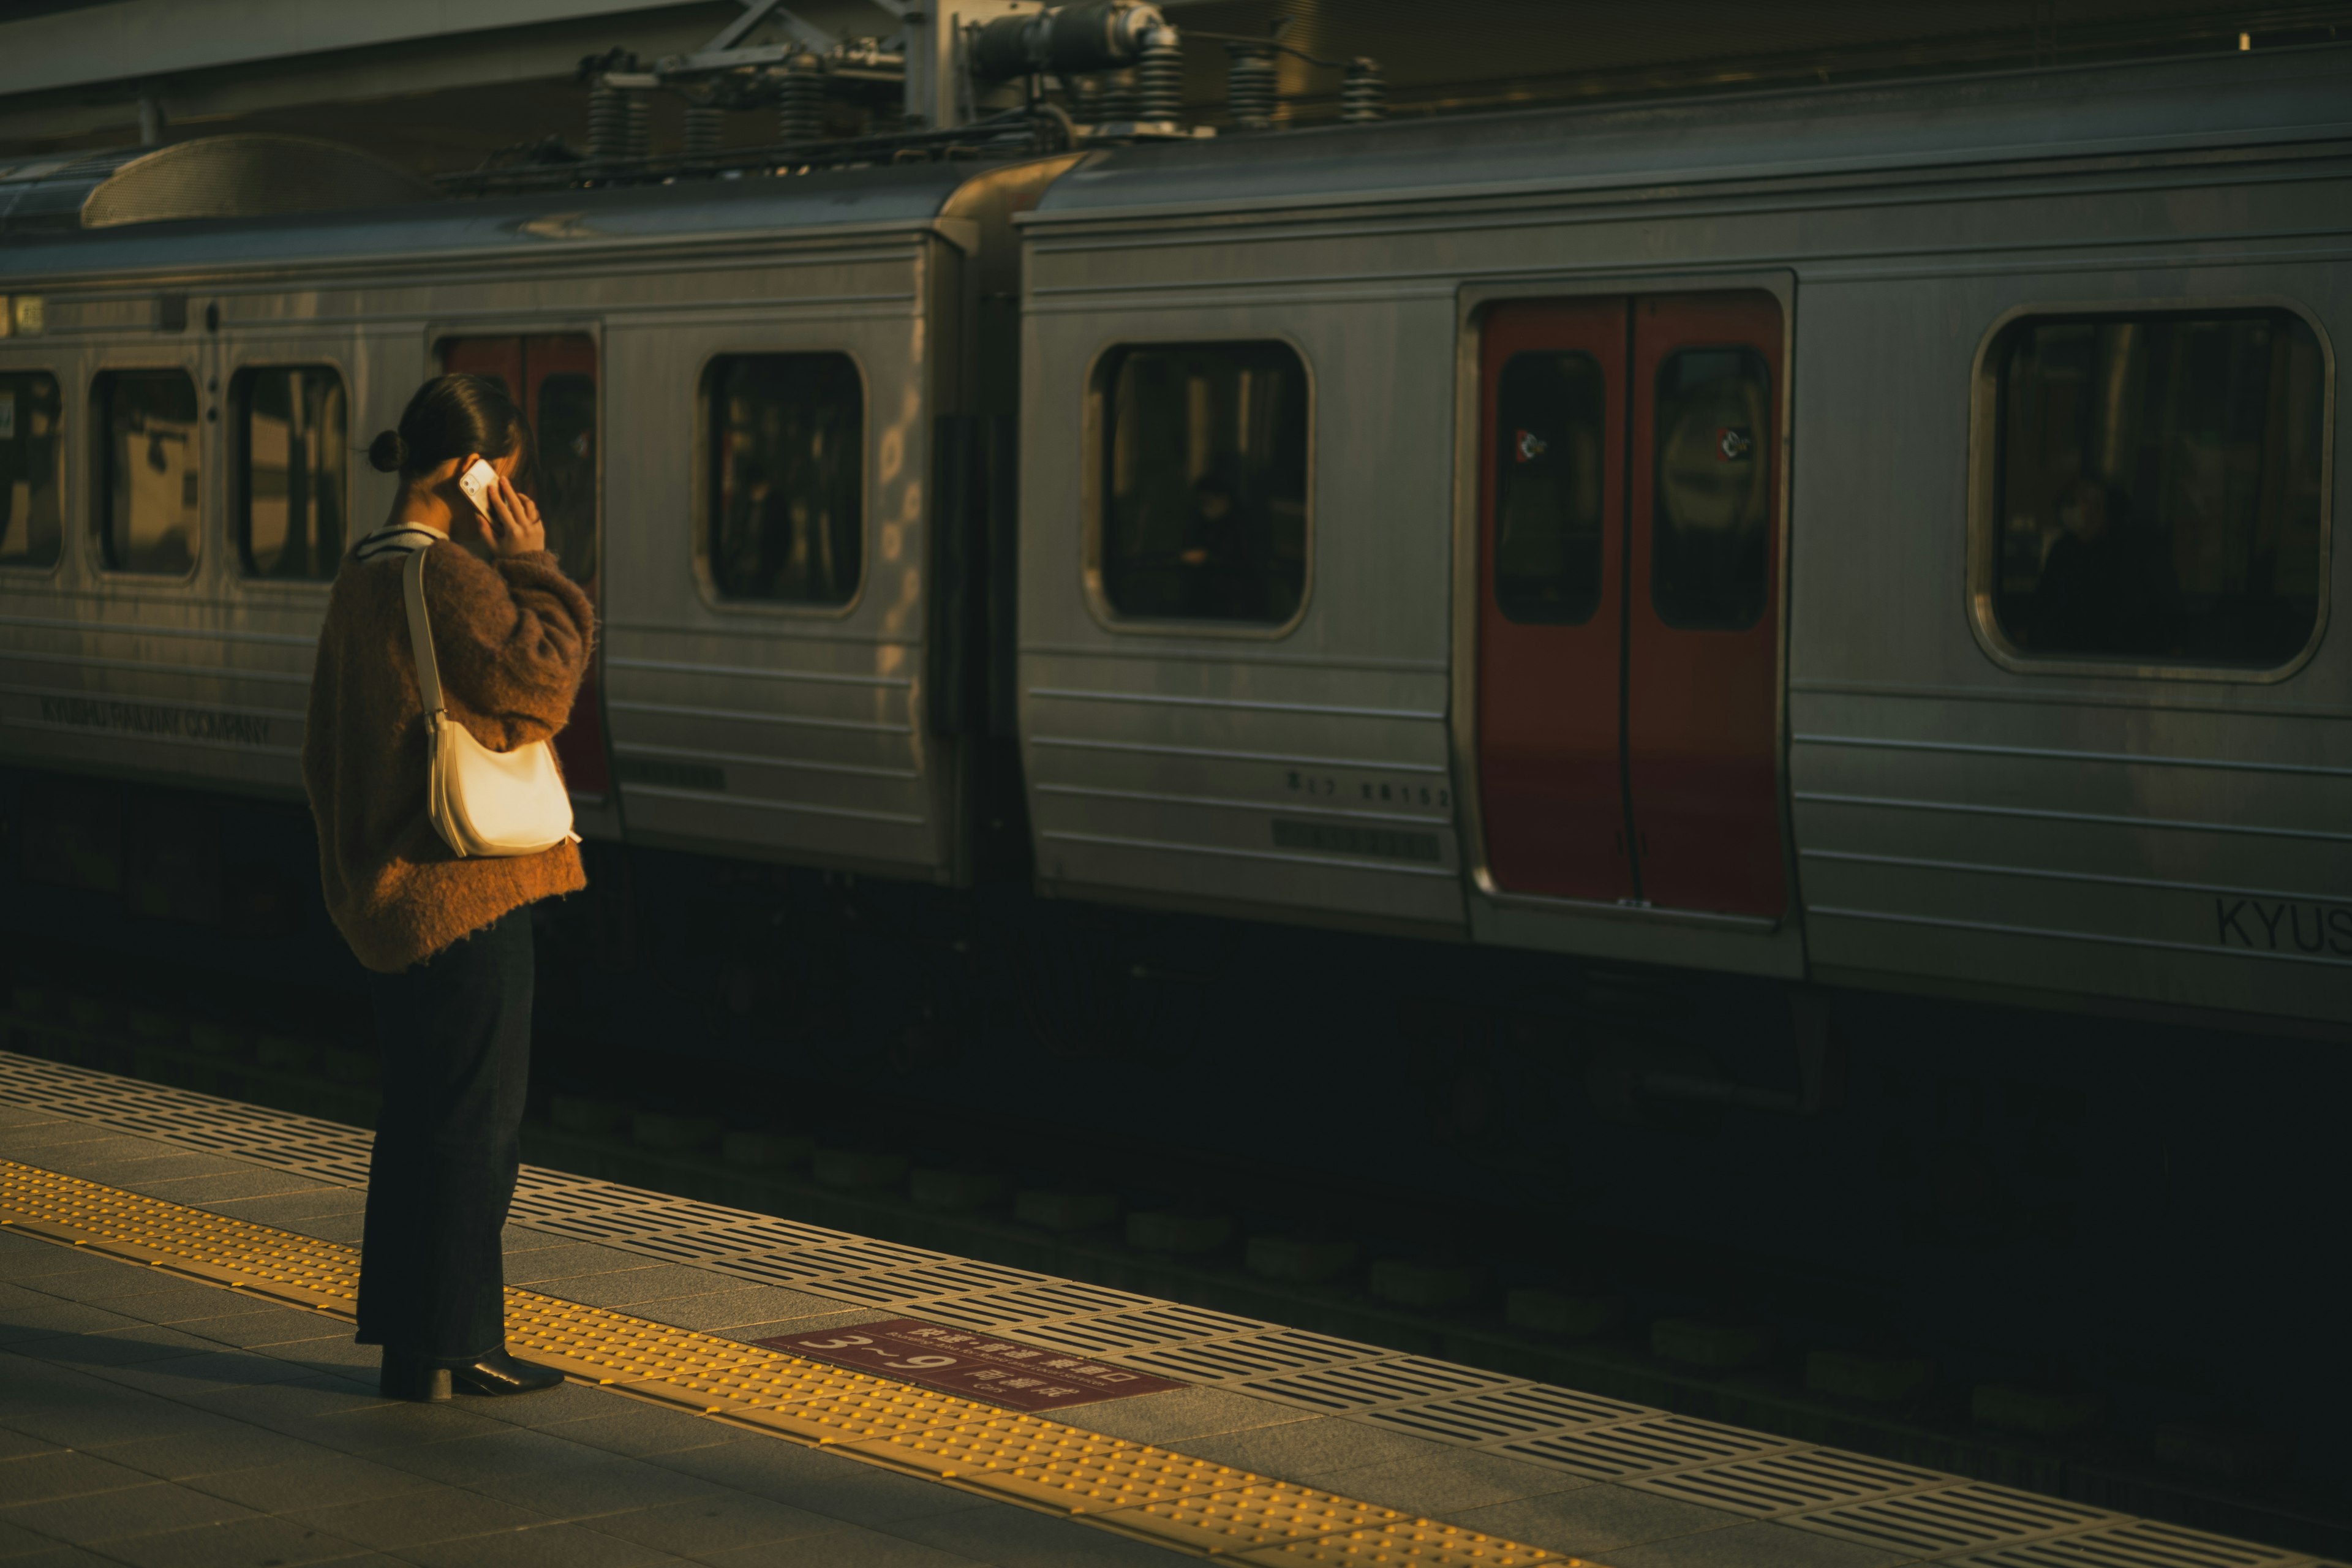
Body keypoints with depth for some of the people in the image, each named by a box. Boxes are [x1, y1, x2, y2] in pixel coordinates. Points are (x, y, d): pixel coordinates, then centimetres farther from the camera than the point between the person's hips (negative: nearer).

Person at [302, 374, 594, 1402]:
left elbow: (328, 746, 17)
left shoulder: (362, 575, 12)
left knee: (420, 1113, 14)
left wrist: (353, 862, 23)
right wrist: (531, 567, -9)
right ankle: (454, 1345, 3)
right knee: (478, 1116, -1)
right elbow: (539, 686, -16)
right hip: (468, 889, -9)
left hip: (387, 889, 9)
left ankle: (405, 1335, 20)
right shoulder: (450, 575, -17)